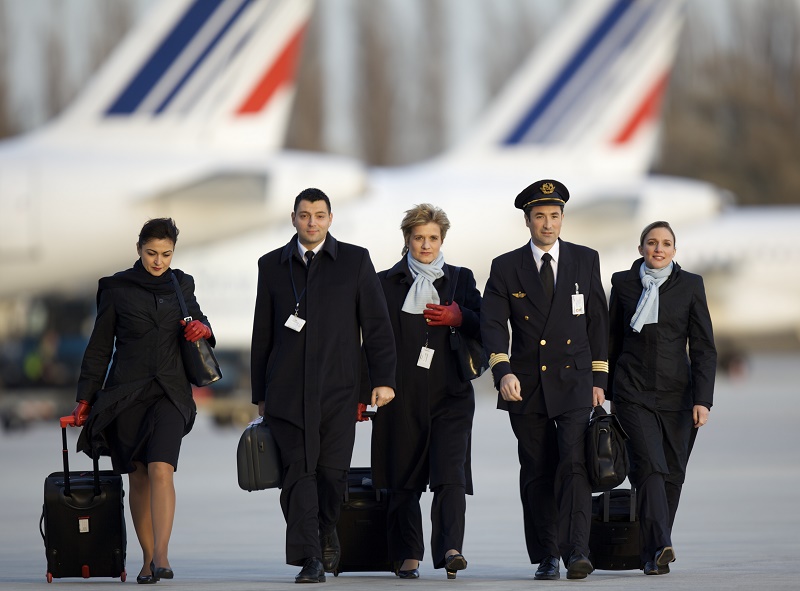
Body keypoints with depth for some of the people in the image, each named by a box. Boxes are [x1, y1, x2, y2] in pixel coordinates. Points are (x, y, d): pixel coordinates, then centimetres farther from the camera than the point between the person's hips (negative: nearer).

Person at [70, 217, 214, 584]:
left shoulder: (181, 285, 8)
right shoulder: (116, 289, 2)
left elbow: (198, 322, 22)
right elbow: (99, 348, 5)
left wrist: (203, 329, -3)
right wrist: (85, 399, 2)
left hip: (169, 392, 0)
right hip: (125, 394, 0)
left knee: (161, 471, -18)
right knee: (138, 478, 3)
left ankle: (161, 556, -26)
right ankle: (148, 558, 14)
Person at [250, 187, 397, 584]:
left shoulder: (355, 260, 7)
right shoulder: (272, 265, 11)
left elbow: (376, 324, 6)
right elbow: (262, 334, 14)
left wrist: (383, 379, -2)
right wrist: (260, 394, 12)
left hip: (337, 388, -1)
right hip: (288, 389, 1)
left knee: (332, 471, -2)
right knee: (299, 470, -7)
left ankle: (325, 533, 26)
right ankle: (309, 558, -8)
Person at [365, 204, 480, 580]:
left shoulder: (461, 279, 12)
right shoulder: (386, 283, 9)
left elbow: (483, 330, 11)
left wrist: (459, 318, -10)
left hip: (449, 394, 0)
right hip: (402, 397, 0)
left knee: (450, 475, -14)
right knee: (403, 482, 3)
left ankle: (450, 550, -23)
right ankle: (408, 556, 11)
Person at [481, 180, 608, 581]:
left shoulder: (585, 261, 7)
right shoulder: (506, 268, 3)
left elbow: (598, 321, 10)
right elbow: (493, 324, -5)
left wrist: (599, 380, 5)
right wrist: (503, 371, -22)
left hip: (573, 382, -1)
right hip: (526, 387, 1)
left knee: (574, 464, -16)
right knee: (537, 474, 4)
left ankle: (576, 551, -22)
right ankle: (547, 555, 11)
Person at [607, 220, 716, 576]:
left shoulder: (690, 286, 3)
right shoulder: (623, 283, 5)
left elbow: (703, 347, 1)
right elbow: (613, 341, 14)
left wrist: (703, 400, -8)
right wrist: (610, 392, 15)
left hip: (677, 393, 1)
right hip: (633, 392, -1)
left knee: (672, 474, 2)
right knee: (650, 466, -18)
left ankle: (653, 553, 16)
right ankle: (659, 549, -29)